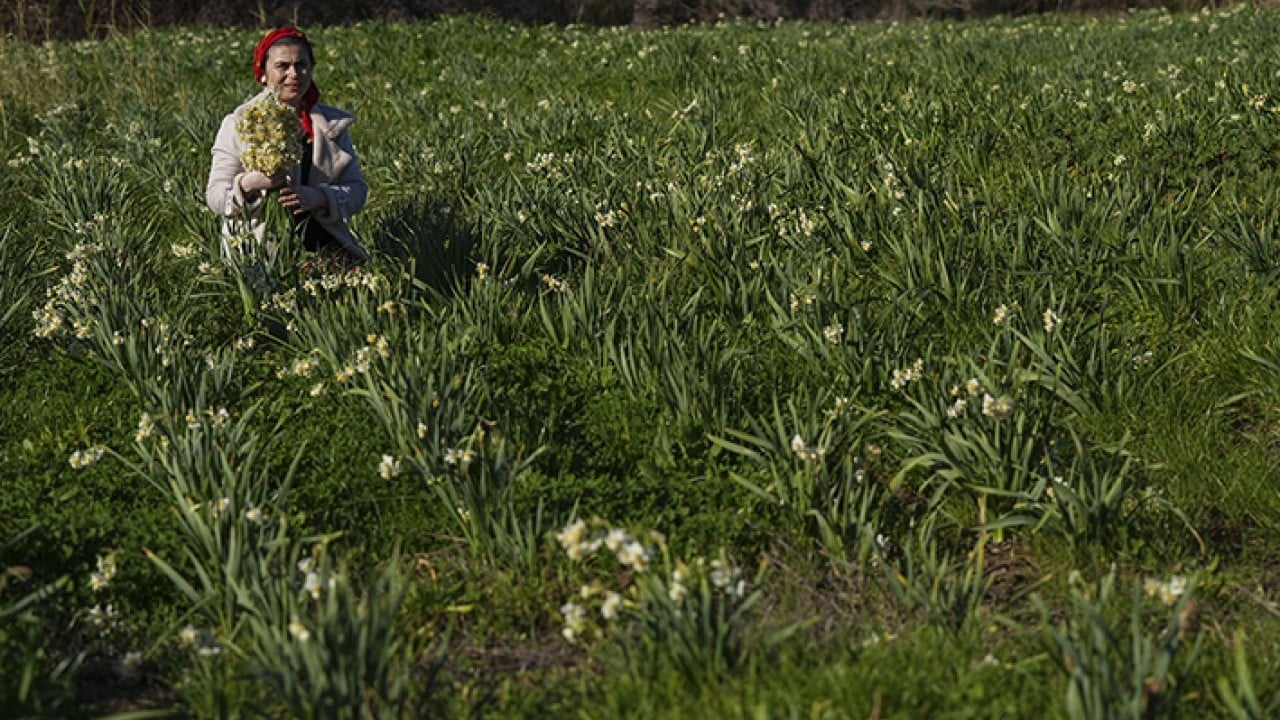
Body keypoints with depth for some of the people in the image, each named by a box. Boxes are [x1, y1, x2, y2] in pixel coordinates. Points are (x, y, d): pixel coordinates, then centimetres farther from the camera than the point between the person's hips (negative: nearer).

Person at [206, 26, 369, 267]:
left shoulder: (333, 123, 13)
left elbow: (357, 190, 6)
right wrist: (248, 183, -24)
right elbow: (214, 197, -1)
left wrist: (318, 197, -15)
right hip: (257, 247, -3)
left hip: (322, 241, 3)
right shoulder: (238, 124, 4)